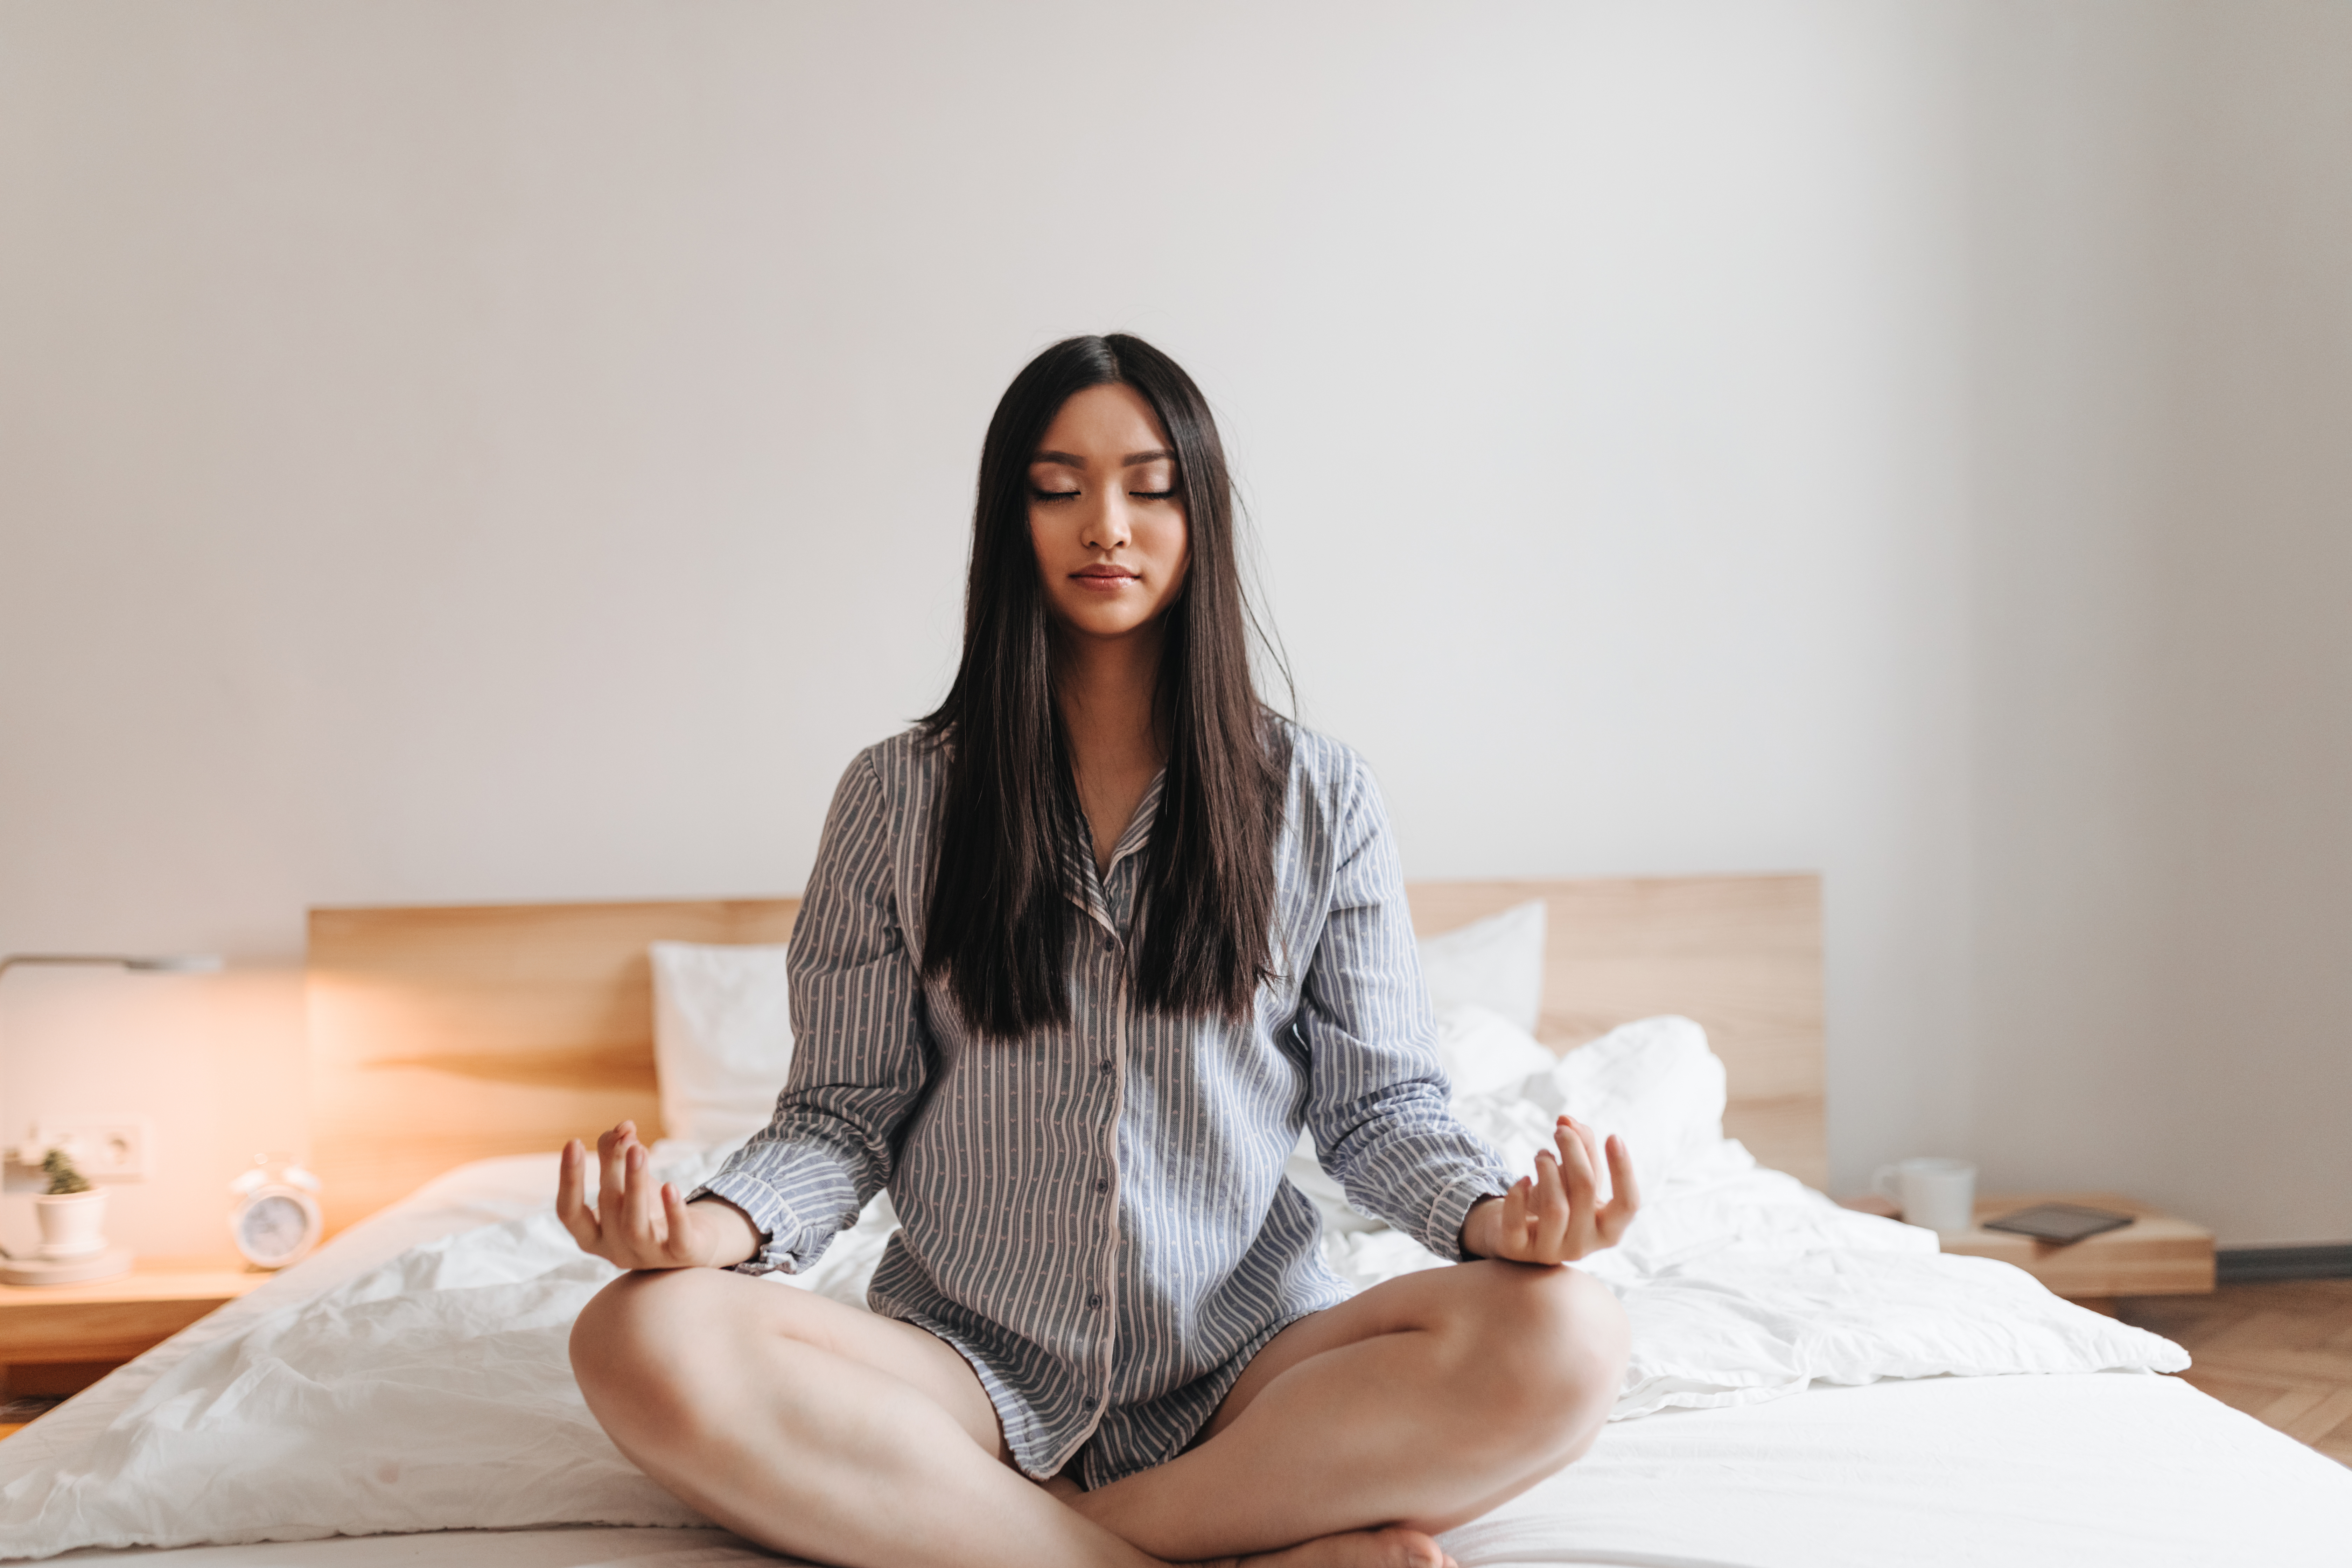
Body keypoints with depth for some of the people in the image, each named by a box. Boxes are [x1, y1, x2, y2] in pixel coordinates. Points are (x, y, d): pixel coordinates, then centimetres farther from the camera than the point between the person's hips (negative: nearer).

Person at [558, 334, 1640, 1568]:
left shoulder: (1319, 799, 6)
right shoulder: (899, 799, 6)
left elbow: (1380, 1104, 5)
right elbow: (843, 1114, 4)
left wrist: (1495, 1211, -17)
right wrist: (720, 1222, -18)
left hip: (1252, 1369, 0)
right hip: (973, 1364, 1)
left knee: (1563, 1339, -29)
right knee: (645, 1343, -30)